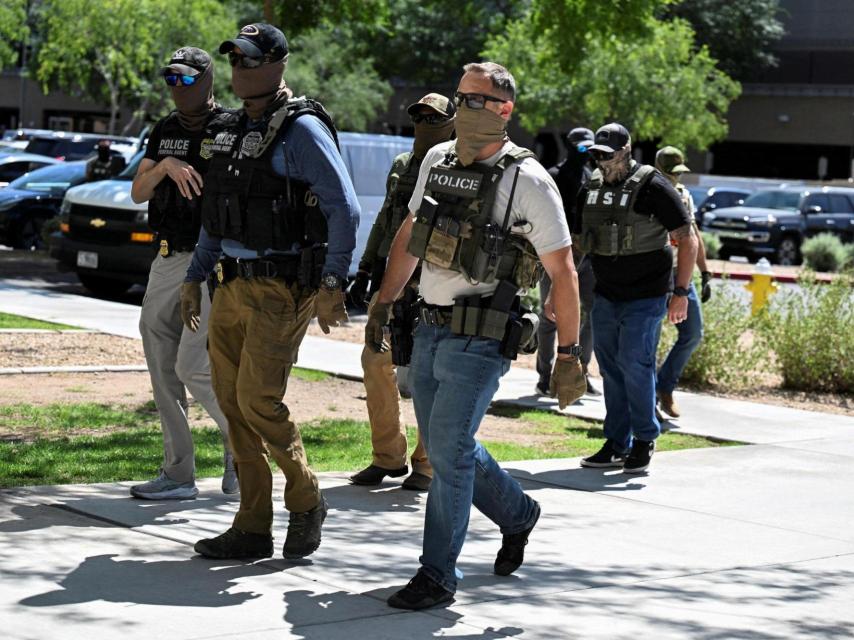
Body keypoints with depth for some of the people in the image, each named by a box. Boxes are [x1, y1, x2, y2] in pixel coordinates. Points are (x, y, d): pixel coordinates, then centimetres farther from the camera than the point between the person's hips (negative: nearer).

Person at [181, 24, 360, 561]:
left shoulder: (302, 129, -11)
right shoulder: (234, 129, 15)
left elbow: (345, 209, -15)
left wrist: (332, 284, -19)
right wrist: (195, 277, 19)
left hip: (282, 289, -8)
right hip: (234, 286, 8)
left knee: (259, 399, -12)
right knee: (233, 401, 6)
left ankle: (306, 501, 11)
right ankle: (253, 528, 13)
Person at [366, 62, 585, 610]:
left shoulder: (528, 181, -11)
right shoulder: (437, 160, 7)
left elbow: (562, 272, -9)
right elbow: (409, 235, 21)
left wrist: (569, 355, -11)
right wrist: (383, 305, 20)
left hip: (480, 340, -7)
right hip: (429, 332, 7)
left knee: (449, 449, -11)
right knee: (448, 447, 16)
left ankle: (438, 576, -1)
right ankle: (518, 514, 41)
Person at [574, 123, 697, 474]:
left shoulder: (653, 187, -11)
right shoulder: (592, 189, 9)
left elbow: (688, 240, -10)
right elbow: (579, 243, 19)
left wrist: (681, 292, -15)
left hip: (645, 298, -6)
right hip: (605, 297, 6)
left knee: (635, 364, -11)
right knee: (610, 367, 8)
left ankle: (644, 440, 4)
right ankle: (617, 444, 16)